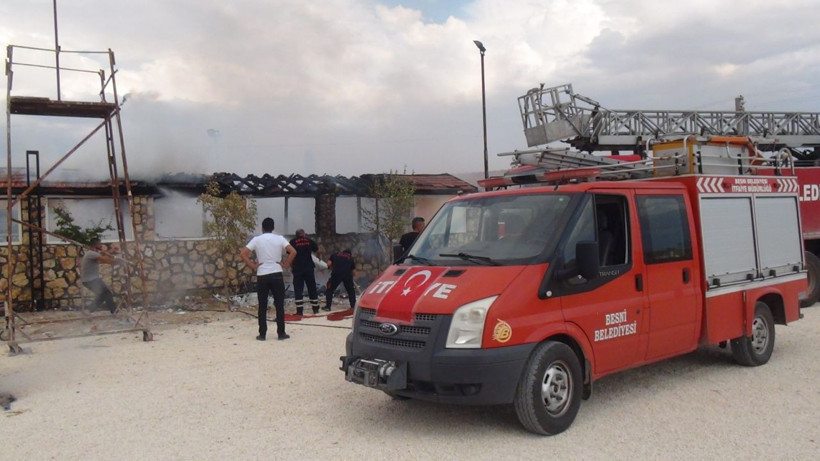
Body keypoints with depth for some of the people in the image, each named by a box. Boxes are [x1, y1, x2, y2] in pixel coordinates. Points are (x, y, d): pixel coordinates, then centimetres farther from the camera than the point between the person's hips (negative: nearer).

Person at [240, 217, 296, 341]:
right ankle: (281, 333, 7)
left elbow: (242, 254, -5)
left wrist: (253, 266, 2)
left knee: (262, 306, 7)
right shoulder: (279, 238, 2)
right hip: (276, 275, 0)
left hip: (262, 276, 0)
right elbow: (293, 252, -9)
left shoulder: (256, 239, 2)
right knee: (279, 305, 6)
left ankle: (262, 334, 8)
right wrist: (285, 264, 0)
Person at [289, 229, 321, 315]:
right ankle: (316, 309, 16)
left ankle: (299, 310, -7)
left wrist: (291, 267, 8)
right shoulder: (309, 240, 8)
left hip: (297, 268, -2)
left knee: (298, 289, 0)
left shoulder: (292, 242, 2)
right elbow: (317, 250, 17)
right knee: (312, 288, 11)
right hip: (309, 267, 2)